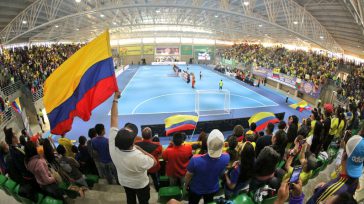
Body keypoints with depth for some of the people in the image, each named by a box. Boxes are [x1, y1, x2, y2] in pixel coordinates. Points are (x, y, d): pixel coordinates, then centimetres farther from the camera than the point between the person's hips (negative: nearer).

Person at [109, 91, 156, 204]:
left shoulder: (112, 146, -35)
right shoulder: (139, 158, -46)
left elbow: (114, 119, -29)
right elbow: (154, 161, -23)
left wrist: (115, 99, -22)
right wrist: (140, 149, -23)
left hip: (124, 182, 4)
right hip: (140, 184, -4)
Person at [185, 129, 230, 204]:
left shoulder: (196, 160, -42)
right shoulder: (226, 158, -34)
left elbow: (188, 175, -19)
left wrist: (186, 185, 0)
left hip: (196, 189, -2)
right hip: (213, 189, 2)